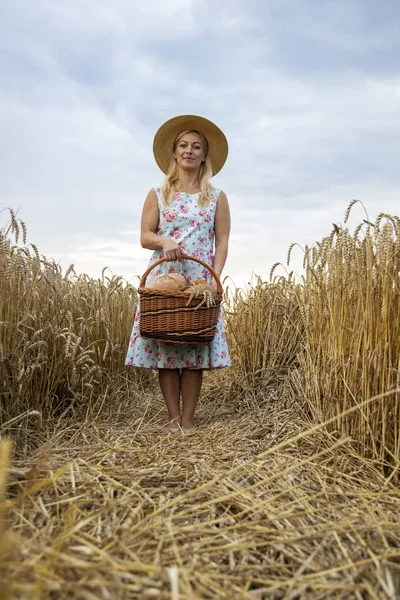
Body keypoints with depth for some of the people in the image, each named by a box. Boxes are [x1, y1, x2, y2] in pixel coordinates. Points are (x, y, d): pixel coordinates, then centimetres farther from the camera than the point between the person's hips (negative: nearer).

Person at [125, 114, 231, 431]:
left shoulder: (217, 197, 11)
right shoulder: (158, 194, 12)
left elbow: (222, 242, 5)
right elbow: (145, 236, 7)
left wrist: (215, 278, -9)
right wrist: (164, 241, -16)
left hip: (201, 280, 0)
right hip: (163, 278, 1)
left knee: (196, 349, -4)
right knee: (165, 348, -3)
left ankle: (188, 420, 3)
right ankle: (174, 418, 5)